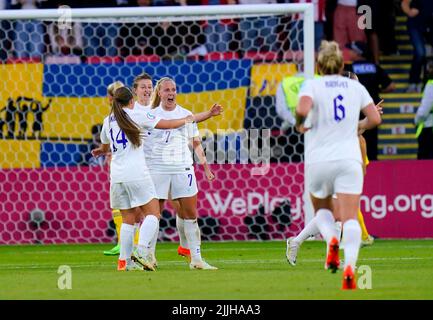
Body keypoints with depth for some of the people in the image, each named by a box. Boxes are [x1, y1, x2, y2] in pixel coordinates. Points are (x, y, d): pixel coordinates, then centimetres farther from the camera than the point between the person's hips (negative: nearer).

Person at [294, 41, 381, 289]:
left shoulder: (312, 85, 1)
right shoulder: (355, 87, 9)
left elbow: (302, 110, -18)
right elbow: (375, 118, 6)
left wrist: (300, 125, 3)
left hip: (318, 159, -1)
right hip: (349, 160, 1)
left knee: (322, 209, 23)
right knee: (350, 218, -6)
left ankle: (332, 240, -9)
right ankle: (350, 265, -29)